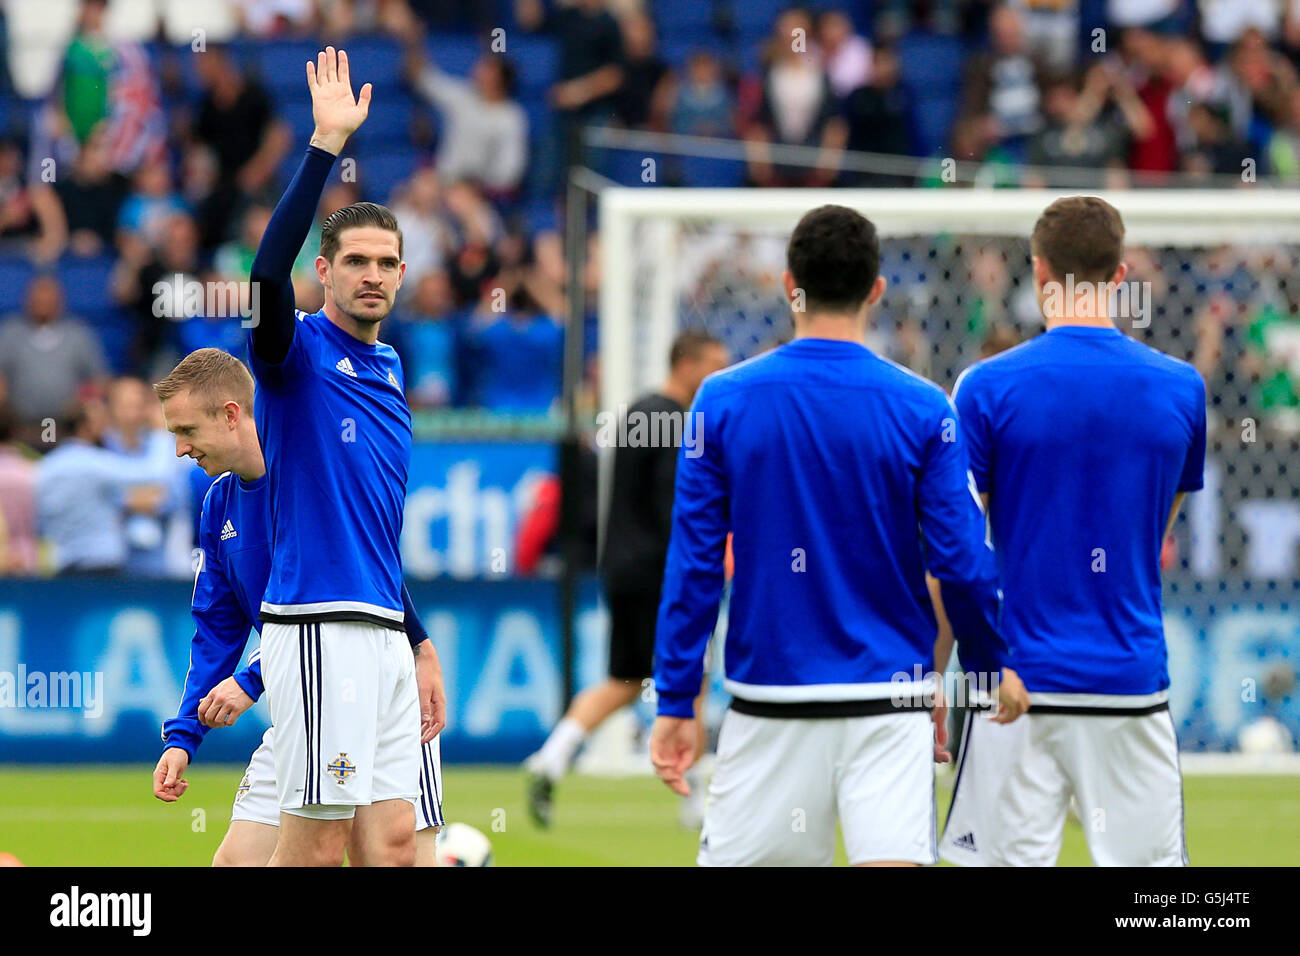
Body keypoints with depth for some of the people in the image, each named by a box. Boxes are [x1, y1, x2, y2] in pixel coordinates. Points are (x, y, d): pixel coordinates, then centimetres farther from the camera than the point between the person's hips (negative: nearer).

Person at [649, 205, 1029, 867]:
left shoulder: (723, 401, -2)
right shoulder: (922, 409, -4)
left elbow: (693, 563, -1)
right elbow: (961, 562, -3)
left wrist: (675, 703, 5)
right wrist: (997, 663, 13)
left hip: (769, 706, 1)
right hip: (890, 701, -1)